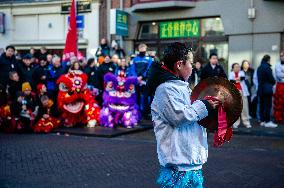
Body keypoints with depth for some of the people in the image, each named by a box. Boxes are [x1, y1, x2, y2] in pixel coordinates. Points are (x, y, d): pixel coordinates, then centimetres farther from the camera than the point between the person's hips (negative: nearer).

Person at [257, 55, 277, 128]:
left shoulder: (259, 68, 12)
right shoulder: (267, 67, -14)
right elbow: (271, 78, -12)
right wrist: (273, 82, 8)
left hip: (260, 89, 8)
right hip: (267, 89, -8)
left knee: (262, 105, 10)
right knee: (268, 105, -5)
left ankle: (262, 121, 14)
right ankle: (267, 121, -4)